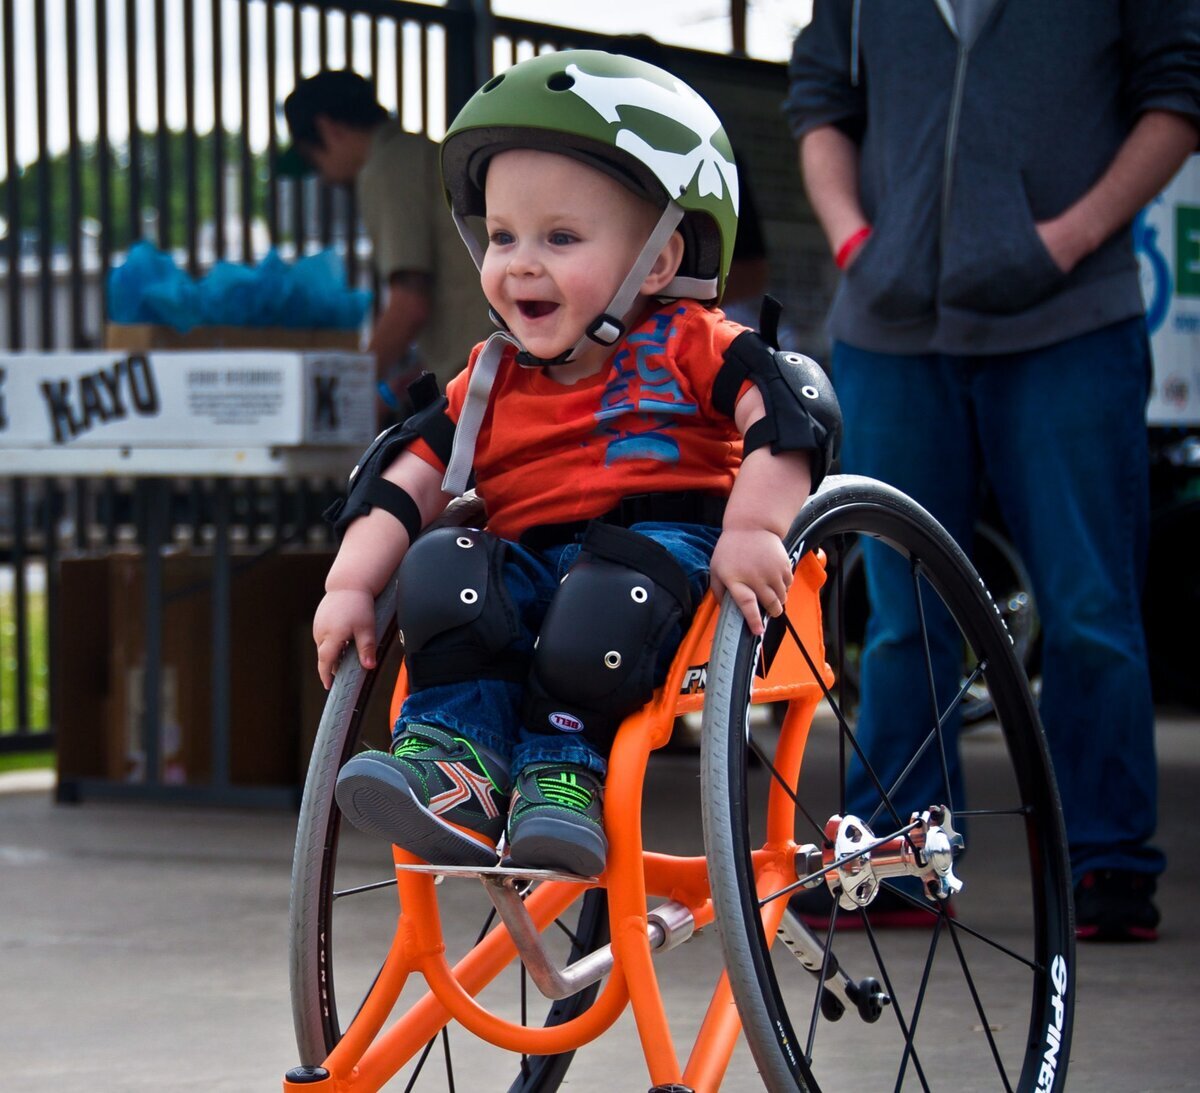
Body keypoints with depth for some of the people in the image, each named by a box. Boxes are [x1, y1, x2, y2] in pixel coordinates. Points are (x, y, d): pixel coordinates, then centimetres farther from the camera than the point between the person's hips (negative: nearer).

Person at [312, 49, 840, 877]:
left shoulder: (689, 348, 3)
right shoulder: (492, 380, 17)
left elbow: (787, 412, -11)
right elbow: (407, 482, 13)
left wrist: (754, 530, -26)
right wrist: (350, 586, -1)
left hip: (668, 546, -4)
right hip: (533, 557, 5)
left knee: (597, 602, -38)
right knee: (445, 567, -26)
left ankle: (564, 771, -25)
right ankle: (456, 764, -29)